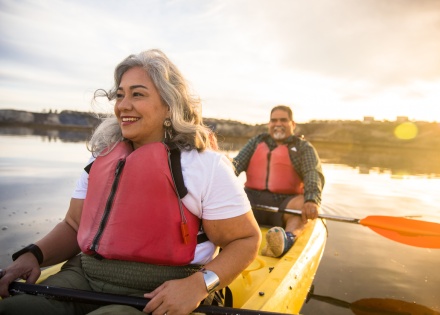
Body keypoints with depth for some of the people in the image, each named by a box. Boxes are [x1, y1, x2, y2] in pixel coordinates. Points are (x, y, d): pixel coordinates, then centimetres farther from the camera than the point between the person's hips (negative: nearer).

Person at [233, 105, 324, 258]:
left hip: (284, 204, -2)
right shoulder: (257, 141, 19)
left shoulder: (303, 147, 11)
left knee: (303, 204, -32)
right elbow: (236, 164, 6)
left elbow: (314, 174, -8)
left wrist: (312, 200, -29)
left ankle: (287, 240, -56)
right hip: (253, 199, 2)